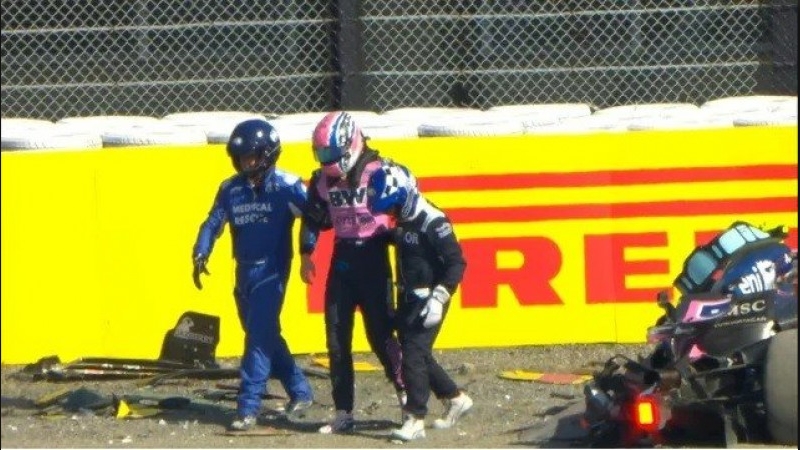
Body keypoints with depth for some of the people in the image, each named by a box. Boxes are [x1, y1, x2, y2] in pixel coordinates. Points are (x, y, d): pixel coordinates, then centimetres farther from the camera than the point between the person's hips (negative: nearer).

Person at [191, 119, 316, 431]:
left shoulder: (286, 186, -10)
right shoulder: (230, 189, 6)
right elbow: (213, 223, 8)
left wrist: (307, 251, -18)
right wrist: (200, 255, -5)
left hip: (272, 271, -6)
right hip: (244, 271, 6)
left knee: (259, 336, -12)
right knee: (264, 335, 14)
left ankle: (248, 408, -13)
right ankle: (300, 391, 29)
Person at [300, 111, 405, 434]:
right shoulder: (322, 180, 6)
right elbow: (313, 219, 19)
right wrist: (306, 256, 19)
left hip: (374, 261, -5)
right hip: (341, 260, 5)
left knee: (380, 334, -4)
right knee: (337, 338, 3)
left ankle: (405, 392, 17)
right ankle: (343, 413, 7)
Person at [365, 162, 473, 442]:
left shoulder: (432, 221, -19)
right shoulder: (404, 220, 9)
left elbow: (456, 263, -21)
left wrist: (439, 298, -25)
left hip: (428, 301, -9)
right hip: (408, 299, 9)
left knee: (414, 355, -12)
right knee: (415, 354, 12)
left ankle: (415, 420, -9)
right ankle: (456, 399, 27)